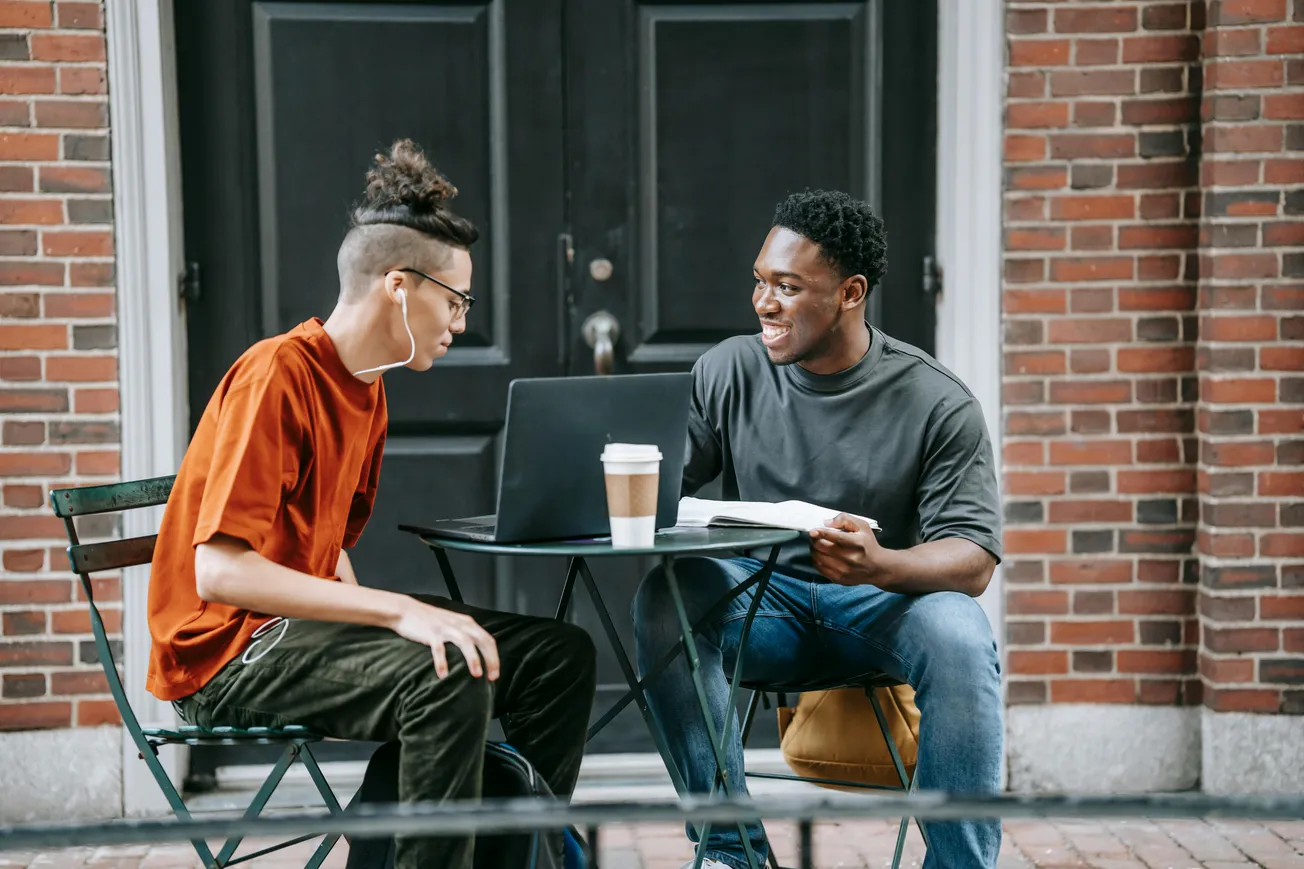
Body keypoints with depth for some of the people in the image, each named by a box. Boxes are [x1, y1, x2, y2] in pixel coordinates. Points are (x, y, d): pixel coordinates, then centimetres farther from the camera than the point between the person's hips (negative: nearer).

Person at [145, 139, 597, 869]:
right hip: (229, 653, -9)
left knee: (560, 655, 1)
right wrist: (398, 611, -32)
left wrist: (371, 614, -5)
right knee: (449, 677, -32)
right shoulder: (277, 376, -18)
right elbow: (219, 571, -27)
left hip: (307, 620, 9)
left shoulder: (368, 389, 10)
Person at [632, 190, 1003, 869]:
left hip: (885, 603, -2)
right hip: (764, 603, 2)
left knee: (958, 640, -34)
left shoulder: (938, 404, -7)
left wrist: (880, 565, -35)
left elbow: (973, 562, -13)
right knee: (665, 598, -28)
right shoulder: (730, 371, 1)